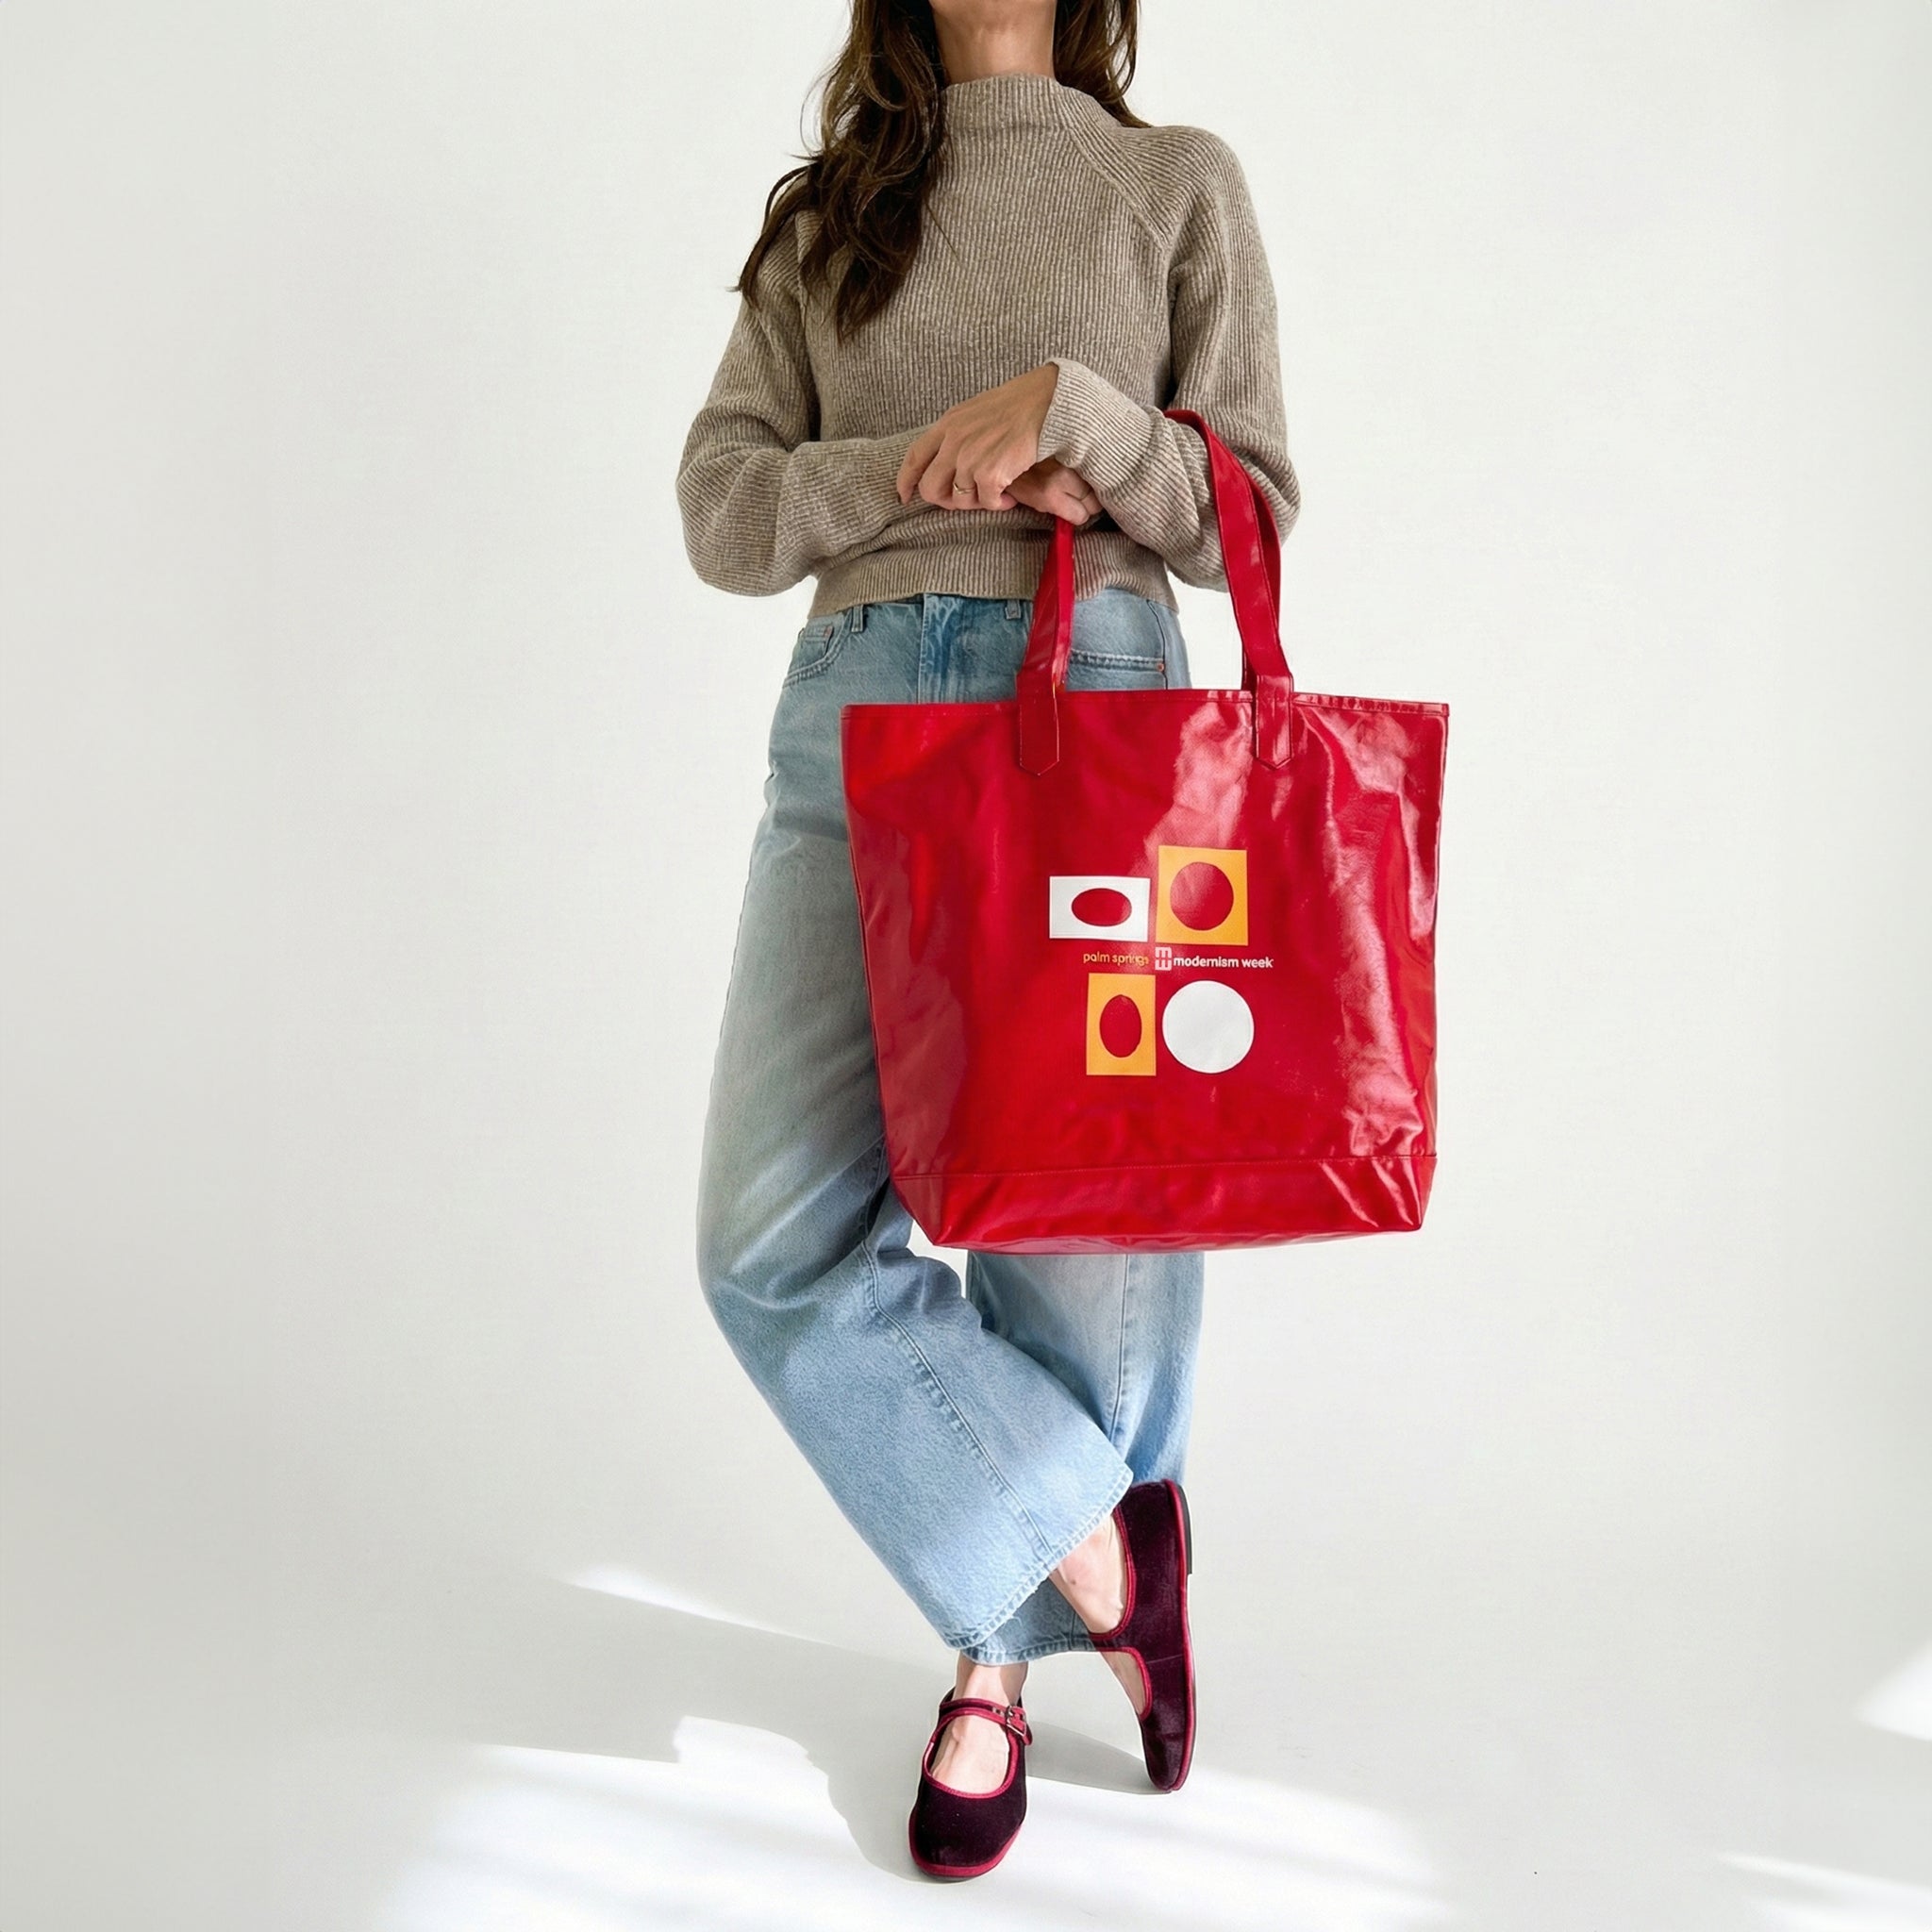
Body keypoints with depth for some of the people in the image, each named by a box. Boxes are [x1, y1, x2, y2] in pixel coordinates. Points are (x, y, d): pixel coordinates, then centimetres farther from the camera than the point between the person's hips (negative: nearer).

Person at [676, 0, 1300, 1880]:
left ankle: (1001, 1652, 22)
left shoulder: (1177, 182, 14)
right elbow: (723, 510, 9)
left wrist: (1076, 410, -9)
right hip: (855, 710, 2)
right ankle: (1106, 1556, 6)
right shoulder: (823, 217, 20)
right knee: (776, 1234, -11)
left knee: (1072, 1227, -1)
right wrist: (930, 461, -7)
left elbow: (1249, 518, 7)